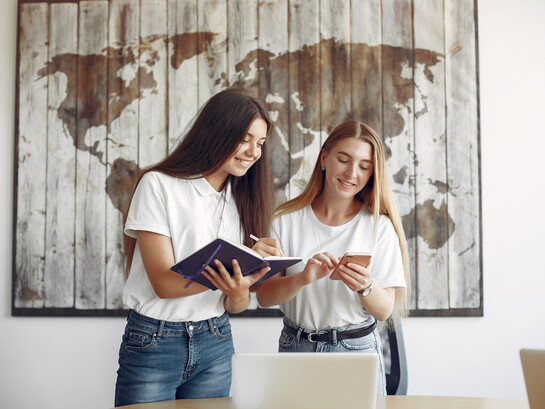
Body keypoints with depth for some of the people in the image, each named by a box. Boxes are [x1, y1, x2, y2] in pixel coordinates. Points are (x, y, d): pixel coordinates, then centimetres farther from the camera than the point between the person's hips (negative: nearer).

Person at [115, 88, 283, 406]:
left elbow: (235, 306, 6)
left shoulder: (243, 200, 8)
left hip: (215, 344, 5)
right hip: (153, 344, -4)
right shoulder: (159, 185, -8)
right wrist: (242, 262, -27)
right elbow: (164, 282, -17)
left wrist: (239, 294, -19)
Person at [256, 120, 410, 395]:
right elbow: (264, 296, -7)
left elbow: (385, 311, -4)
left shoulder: (379, 225, -3)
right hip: (296, 349, 1)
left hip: (358, 351, 0)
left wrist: (366, 287, -24)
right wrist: (303, 279, -25)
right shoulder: (285, 220, -1)